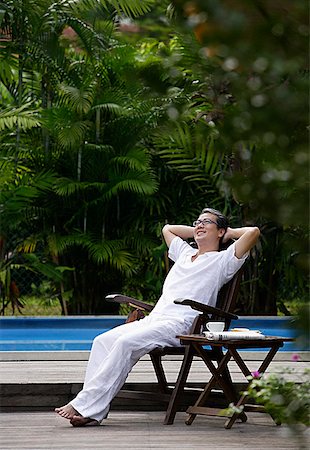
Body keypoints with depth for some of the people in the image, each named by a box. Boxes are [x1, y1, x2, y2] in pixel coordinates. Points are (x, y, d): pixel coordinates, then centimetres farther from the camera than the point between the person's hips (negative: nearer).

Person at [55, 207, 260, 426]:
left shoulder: (222, 260, 8)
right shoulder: (185, 253, 30)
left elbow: (253, 232, -4)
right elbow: (168, 228, 48)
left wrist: (229, 233, 14)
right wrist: (197, 232, 40)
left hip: (180, 324, -8)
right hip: (153, 318, 8)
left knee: (125, 343, -30)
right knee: (103, 341, -15)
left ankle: (85, 406, -31)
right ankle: (94, 411, -24)